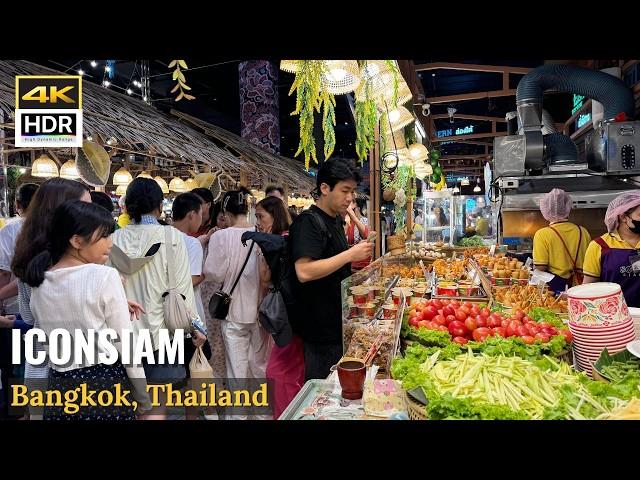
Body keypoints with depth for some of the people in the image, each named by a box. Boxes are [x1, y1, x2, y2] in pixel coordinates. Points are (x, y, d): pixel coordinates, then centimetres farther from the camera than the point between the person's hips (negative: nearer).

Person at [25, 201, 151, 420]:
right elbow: (126, 345, -14)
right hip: (105, 384, -5)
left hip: (60, 385, 6)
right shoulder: (105, 276, -17)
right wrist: (144, 400, -4)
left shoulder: (39, 282, 3)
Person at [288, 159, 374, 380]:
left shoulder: (335, 220, 13)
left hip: (338, 322, 9)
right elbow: (304, 272, -29)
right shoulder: (308, 222, -17)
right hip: (321, 327, -9)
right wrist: (350, 255, -25)